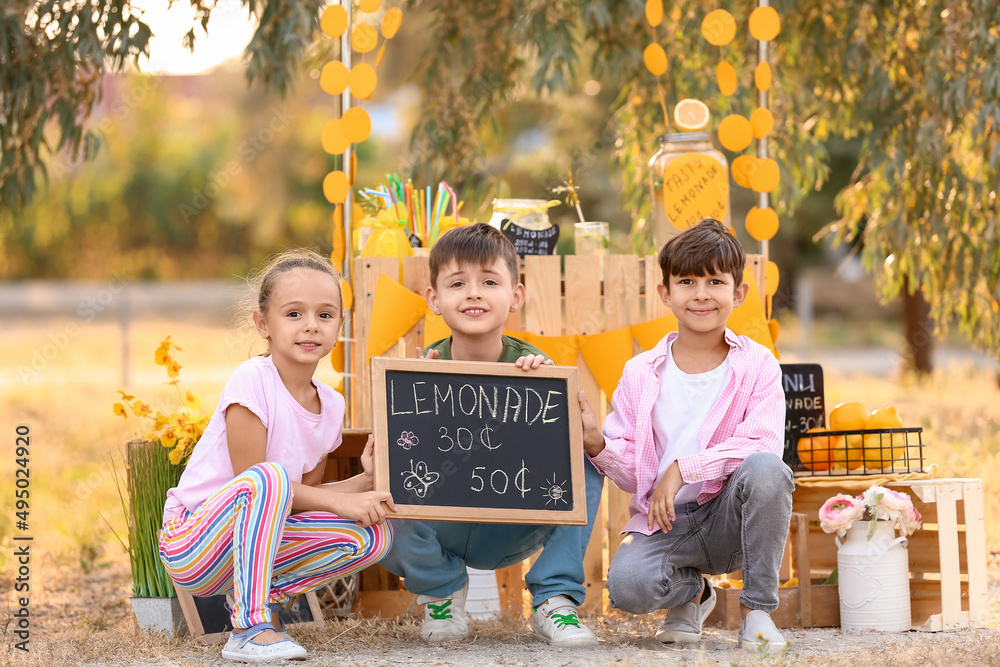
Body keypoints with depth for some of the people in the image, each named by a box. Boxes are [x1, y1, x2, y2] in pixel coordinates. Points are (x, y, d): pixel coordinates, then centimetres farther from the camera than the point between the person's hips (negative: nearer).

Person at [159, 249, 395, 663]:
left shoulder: (330, 405, 5)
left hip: (250, 545, 7)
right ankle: (249, 628, -29)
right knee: (269, 478, -36)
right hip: (188, 545, -7)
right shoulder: (252, 381, -17)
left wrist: (366, 481, -8)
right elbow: (250, 480, -19)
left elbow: (305, 492, 8)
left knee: (373, 535, -6)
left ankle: (264, 593, 4)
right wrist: (338, 501, -19)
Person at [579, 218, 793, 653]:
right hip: (666, 522, 1)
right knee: (626, 586, -31)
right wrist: (597, 445, -16)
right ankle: (692, 591, 9)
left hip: (728, 518, -1)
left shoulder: (756, 365, 0)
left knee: (766, 469, -34)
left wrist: (683, 468, -23)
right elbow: (631, 474, 5)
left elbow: (760, 445, -15)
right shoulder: (641, 374, 5)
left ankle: (757, 609, -14)